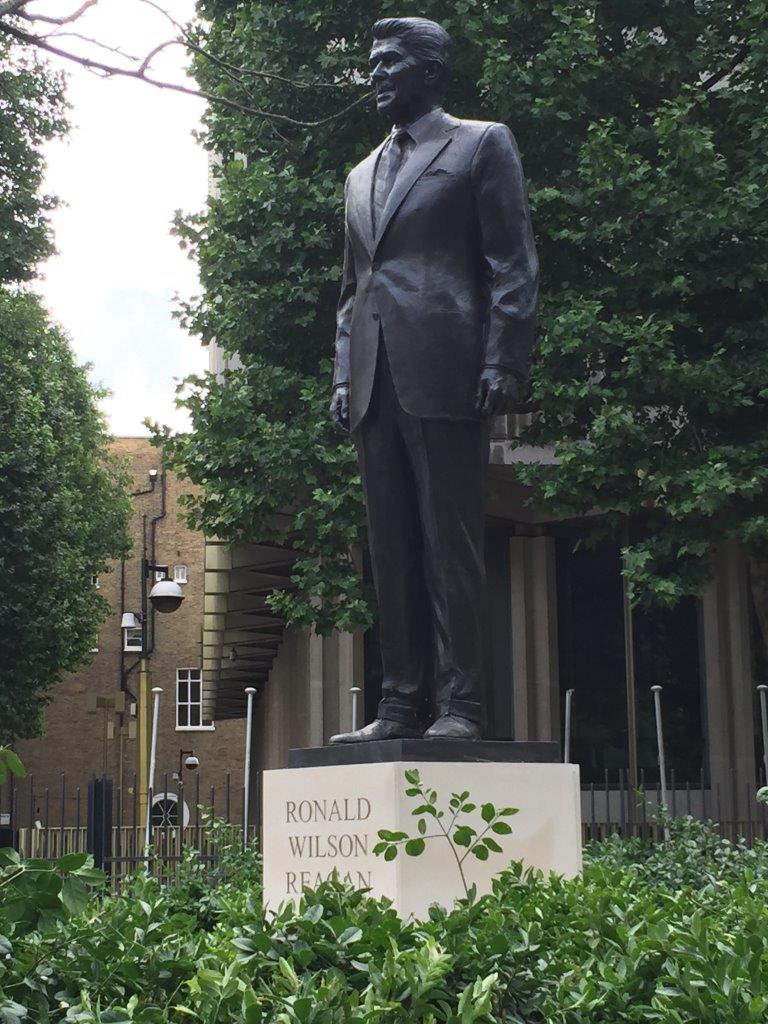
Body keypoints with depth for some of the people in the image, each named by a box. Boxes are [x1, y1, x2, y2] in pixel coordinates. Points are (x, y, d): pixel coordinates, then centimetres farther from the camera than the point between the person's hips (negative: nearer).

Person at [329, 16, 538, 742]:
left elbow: (513, 265, -1)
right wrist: (343, 376, 12)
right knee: (390, 548, 4)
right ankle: (402, 702, 7)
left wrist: (502, 364, -11)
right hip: (376, 383, 6)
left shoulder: (482, 144, 8)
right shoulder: (362, 174, 26)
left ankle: (459, 704, -5)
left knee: (451, 542, -7)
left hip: (445, 374, -6)